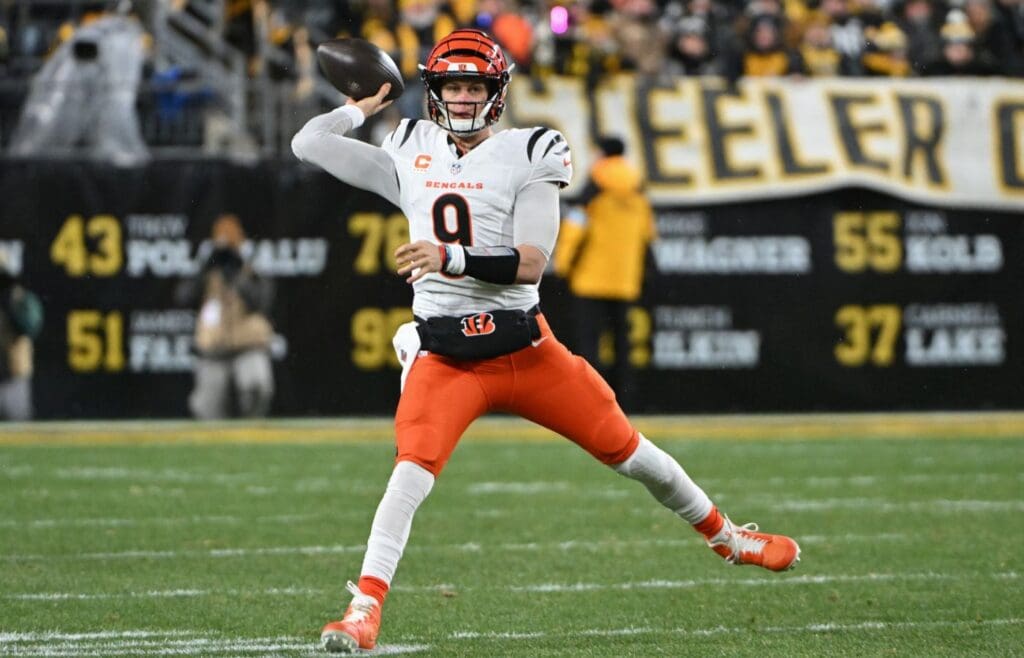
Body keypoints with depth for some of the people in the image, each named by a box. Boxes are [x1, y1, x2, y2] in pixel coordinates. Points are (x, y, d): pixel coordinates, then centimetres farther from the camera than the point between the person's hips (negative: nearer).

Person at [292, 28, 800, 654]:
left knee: (627, 449, 8)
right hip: (444, 355, 1)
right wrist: (364, 106, 18)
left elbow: (531, 263, -14)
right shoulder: (410, 156, 8)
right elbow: (308, 143, 11)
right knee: (413, 471, -23)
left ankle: (726, 535, 30)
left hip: (522, 344, -1)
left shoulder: (525, 156, -3)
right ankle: (366, 606, -24)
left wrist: (449, 258, -27)